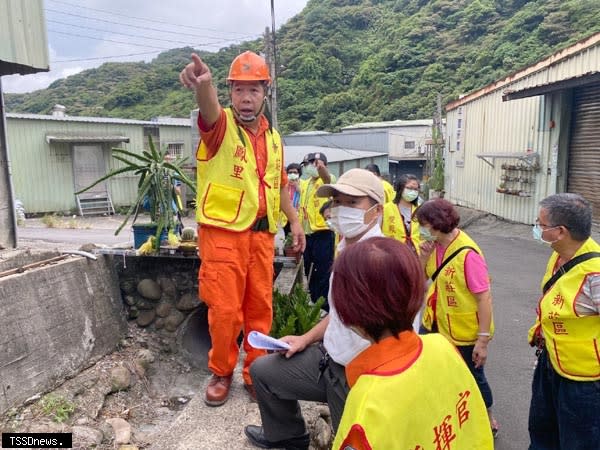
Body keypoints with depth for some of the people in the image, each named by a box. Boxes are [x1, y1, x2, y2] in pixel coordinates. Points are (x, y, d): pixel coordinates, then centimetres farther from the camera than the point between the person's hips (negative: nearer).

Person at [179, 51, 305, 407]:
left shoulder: (273, 137, 13)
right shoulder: (221, 125, -5)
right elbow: (210, 110, -30)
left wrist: (294, 220, 14)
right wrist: (204, 85, -52)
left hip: (262, 233, 5)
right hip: (223, 231, -5)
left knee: (260, 307, 9)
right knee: (225, 309, -1)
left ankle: (255, 372, 26)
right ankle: (222, 372, 22)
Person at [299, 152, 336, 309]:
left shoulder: (327, 179, -6)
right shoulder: (304, 184, 15)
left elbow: (327, 178, -32)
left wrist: (321, 167, -54)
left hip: (323, 234, -7)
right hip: (307, 234, 7)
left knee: (323, 274, -4)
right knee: (310, 273, 14)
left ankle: (325, 308, 4)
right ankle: (314, 305, 27)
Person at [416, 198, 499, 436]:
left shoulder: (467, 254, -26)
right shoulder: (434, 245, -4)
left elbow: (484, 298, -22)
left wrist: (483, 340, -20)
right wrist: (424, 255, -15)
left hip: (465, 332, -7)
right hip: (436, 325, 7)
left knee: (473, 378, 15)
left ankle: (488, 419, 43)